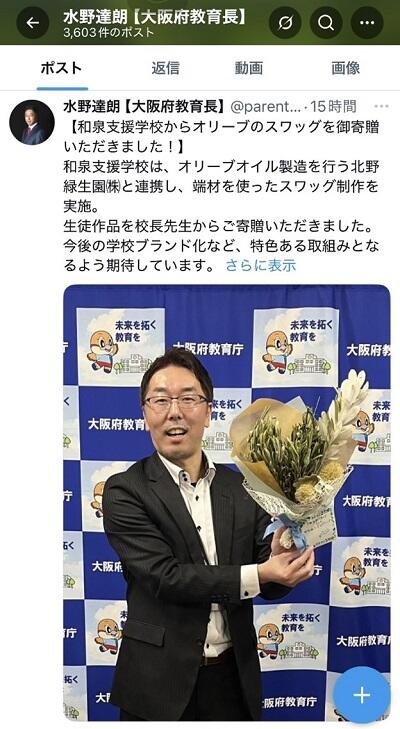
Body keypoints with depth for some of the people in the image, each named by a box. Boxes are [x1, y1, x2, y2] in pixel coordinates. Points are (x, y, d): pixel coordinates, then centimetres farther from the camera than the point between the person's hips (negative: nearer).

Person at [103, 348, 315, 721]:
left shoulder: (243, 488, 0)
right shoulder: (125, 491, -11)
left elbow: (271, 581, -2)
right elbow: (165, 576, -20)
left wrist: (284, 561, -24)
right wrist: (259, 573, -26)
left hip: (234, 676, 3)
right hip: (160, 681, -3)